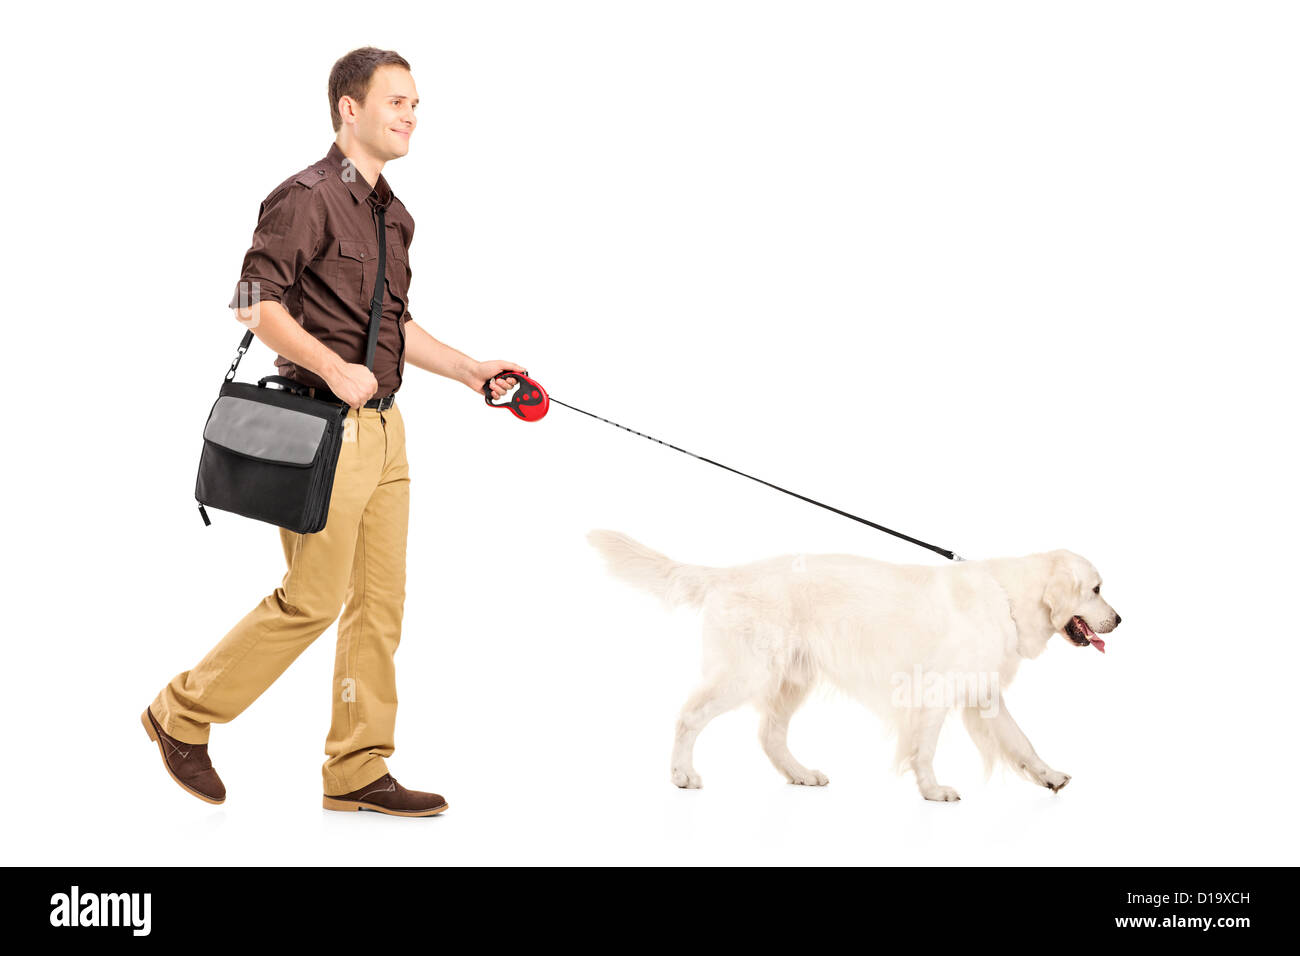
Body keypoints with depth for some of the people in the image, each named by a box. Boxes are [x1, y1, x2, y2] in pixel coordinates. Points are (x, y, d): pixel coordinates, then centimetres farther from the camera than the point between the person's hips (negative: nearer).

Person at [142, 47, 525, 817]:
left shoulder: (393, 214, 16)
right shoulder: (308, 198, -11)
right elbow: (255, 302, -17)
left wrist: (473, 371, 16)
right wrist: (334, 371, -23)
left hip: (385, 425, 9)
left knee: (381, 601, 8)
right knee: (314, 599, -5)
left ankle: (358, 769, 16)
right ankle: (184, 715, 13)